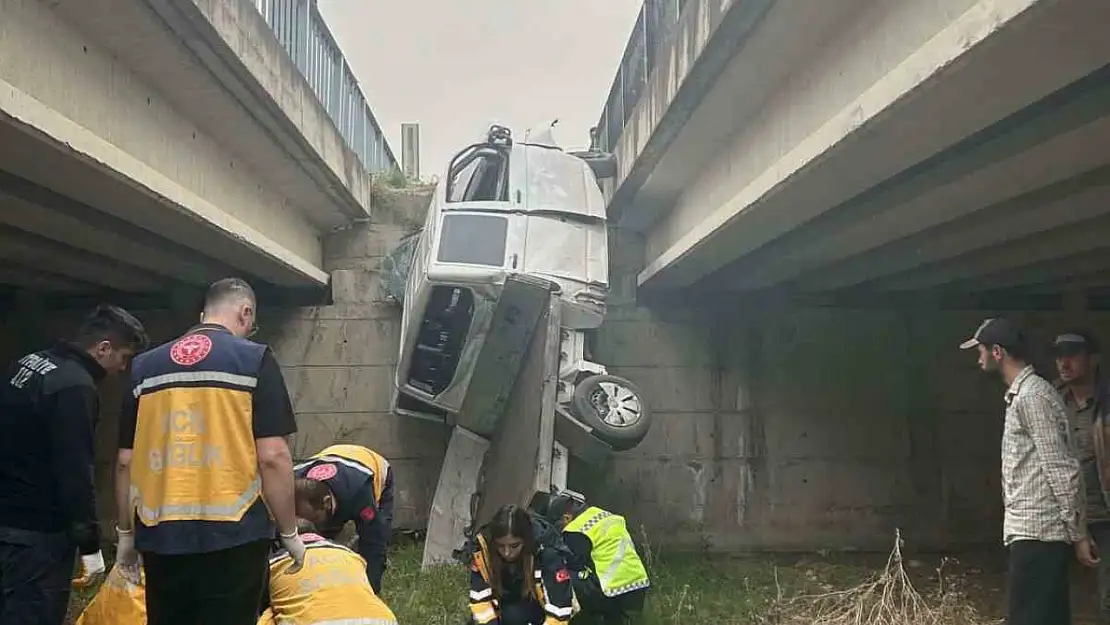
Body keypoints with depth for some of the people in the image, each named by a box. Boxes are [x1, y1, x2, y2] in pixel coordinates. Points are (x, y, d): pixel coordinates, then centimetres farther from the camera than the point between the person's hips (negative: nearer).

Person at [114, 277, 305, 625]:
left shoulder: (145, 366, 9)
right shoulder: (253, 359, -4)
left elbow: (126, 461, 10)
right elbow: (272, 456, -10)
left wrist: (126, 533, 20)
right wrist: (289, 532, 0)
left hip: (161, 537, 4)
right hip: (232, 536, -4)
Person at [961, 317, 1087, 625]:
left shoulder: (1031, 397, -15)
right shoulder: (1022, 394, 17)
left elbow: (1060, 468, -18)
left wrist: (1076, 531, -16)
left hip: (1037, 531, -10)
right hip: (1035, 530, 10)